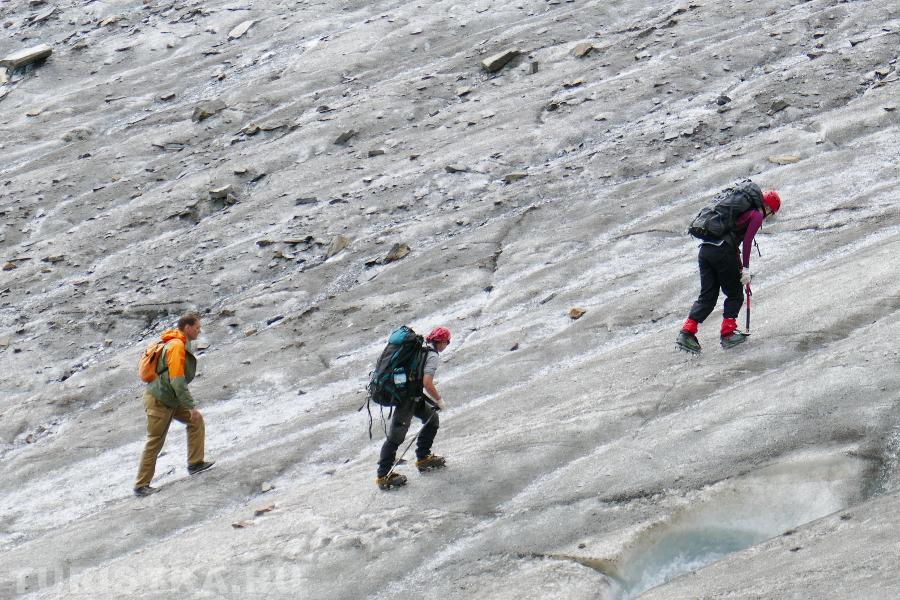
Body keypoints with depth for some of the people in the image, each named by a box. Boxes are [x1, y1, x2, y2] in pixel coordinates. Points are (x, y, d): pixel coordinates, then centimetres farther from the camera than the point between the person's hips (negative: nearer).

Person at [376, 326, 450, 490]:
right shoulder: (433, 356, -12)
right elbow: (427, 383, -21)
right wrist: (439, 400, -7)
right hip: (407, 398, -10)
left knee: (432, 418, 21)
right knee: (396, 436, -7)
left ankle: (423, 458, 27)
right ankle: (383, 476, -5)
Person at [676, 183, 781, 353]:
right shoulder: (757, 215, 3)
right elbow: (747, 240, -10)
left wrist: (739, 264, 36)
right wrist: (745, 268, -11)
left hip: (705, 249, 7)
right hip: (723, 251, -7)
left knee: (707, 296, 9)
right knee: (735, 295, 10)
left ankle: (687, 332, -4)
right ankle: (727, 334, 5)